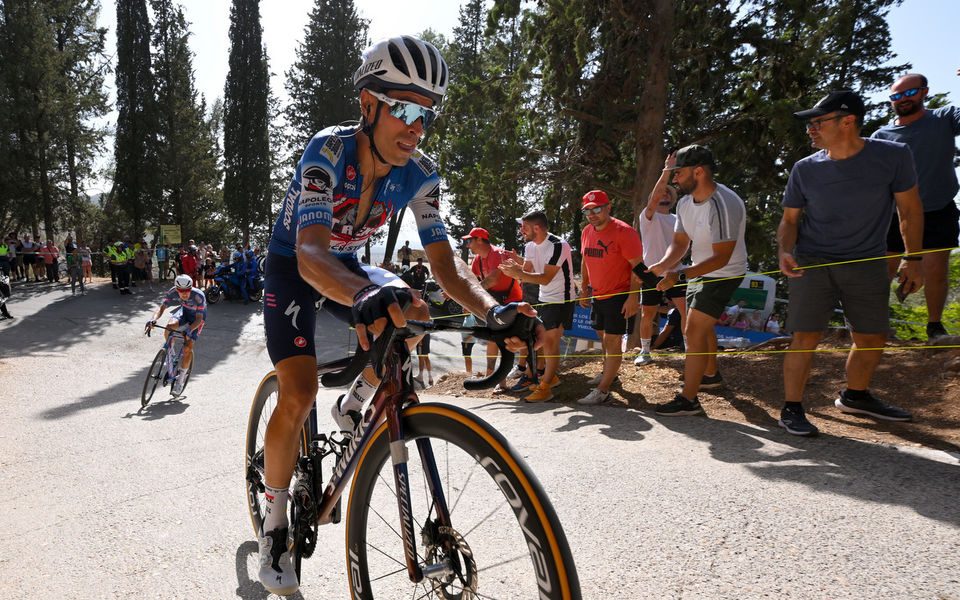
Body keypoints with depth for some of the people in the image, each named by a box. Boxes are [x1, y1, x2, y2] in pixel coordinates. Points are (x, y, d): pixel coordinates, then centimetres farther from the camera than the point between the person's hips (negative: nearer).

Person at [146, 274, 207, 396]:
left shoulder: (199, 296, -36)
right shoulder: (172, 292, -25)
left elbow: (199, 319, -34)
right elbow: (162, 307, -24)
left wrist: (189, 330, -53)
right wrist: (154, 319, -45)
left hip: (198, 317, -4)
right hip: (184, 311, 4)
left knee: (187, 348, -17)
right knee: (169, 326, -30)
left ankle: (181, 379, 0)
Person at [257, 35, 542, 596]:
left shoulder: (420, 173, -18)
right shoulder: (329, 150, -31)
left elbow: (445, 261, -22)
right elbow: (310, 253, -44)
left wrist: (493, 310, -41)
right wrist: (368, 297, -65)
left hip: (347, 265, 4)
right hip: (294, 267, -4)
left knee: (409, 312, -24)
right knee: (299, 393, -19)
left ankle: (354, 406, 6)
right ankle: (274, 524, 4)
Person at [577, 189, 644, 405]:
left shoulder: (623, 231, -17)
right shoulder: (586, 232, 6)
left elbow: (637, 266, -17)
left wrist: (633, 297, -22)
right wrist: (584, 289, 17)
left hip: (621, 295, -8)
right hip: (598, 294, 8)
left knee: (612, 339, -8)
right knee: (603, 336, 20)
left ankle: (603, 390, -6)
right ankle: (609, 372, 41)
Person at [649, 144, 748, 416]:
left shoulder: (724, 205, -30)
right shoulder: (685, 203, -3)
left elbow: (720, 258, -32)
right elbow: (680, 242, 1)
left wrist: (680, 275, -41)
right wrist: (664, 265, -20)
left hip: (724, 274, -9)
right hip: (699, 272, 9)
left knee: (695, 330, -16)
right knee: (702, 326, 23)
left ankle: (688, 399, -11)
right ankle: (711, 375, 47)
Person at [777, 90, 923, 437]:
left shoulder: (893, 156, -7)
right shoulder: (805, 169, -5)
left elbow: (909, 207, 3)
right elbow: (790, 218, 3)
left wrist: (912, 258, 2)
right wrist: (785, 251, -16)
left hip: (866, 263, 2)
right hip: (812, 263, -1)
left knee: (872, 338, 10)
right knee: (805, 337, -7)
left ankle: (855, 397, 35)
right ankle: (791, 410, 5)